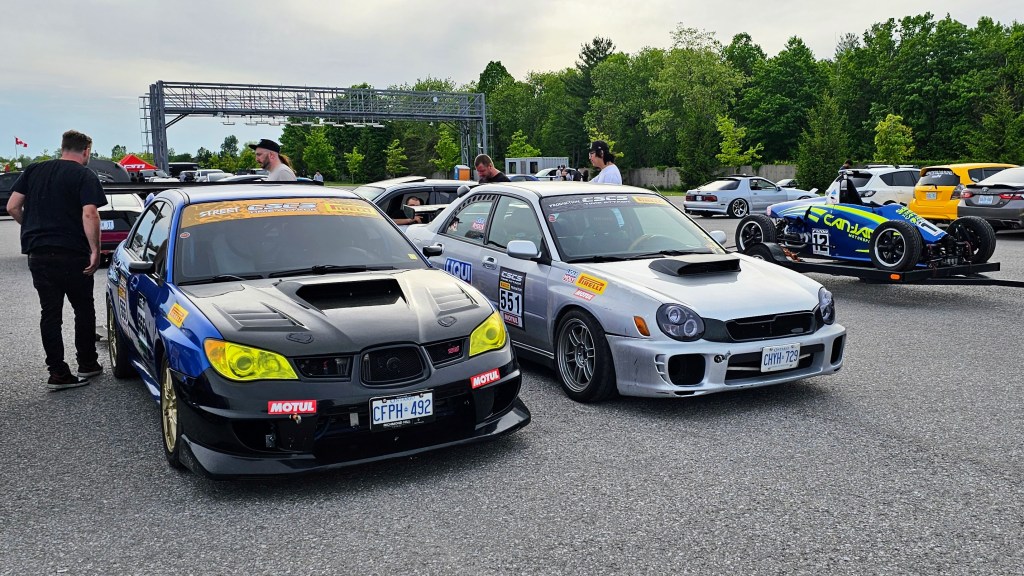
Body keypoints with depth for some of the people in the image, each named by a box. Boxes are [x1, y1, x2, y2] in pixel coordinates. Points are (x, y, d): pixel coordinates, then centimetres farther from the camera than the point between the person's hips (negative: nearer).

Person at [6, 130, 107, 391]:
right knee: (84, 309, 12)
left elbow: (13, 207, 6)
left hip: (38, 253, 4)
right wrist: (95, 251, -16)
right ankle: (87, 364, 20)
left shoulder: (33, 171, 10)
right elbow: (89, 214, -18)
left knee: (49, 313, 7)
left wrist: (34, 228, 20)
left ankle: (58, 373, 7)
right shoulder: (84, 176, -5)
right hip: (72, 254, -4)